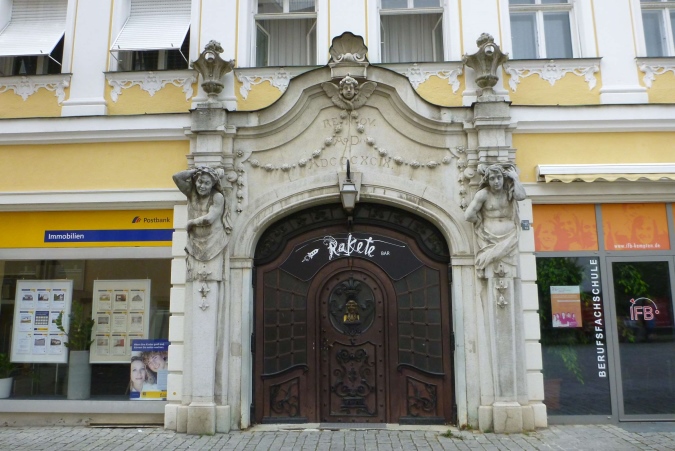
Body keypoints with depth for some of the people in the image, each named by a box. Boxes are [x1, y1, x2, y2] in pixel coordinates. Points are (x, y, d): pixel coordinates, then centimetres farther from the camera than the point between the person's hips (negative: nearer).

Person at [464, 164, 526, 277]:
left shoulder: (509, 191, 6)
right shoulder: (483, 194, -5)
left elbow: (521, 196, -16)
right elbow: (469, 215, -10)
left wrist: (515, 178, -6)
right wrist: (482, 221, 4)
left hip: (509, 238, 2)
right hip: (490, 239, -2)